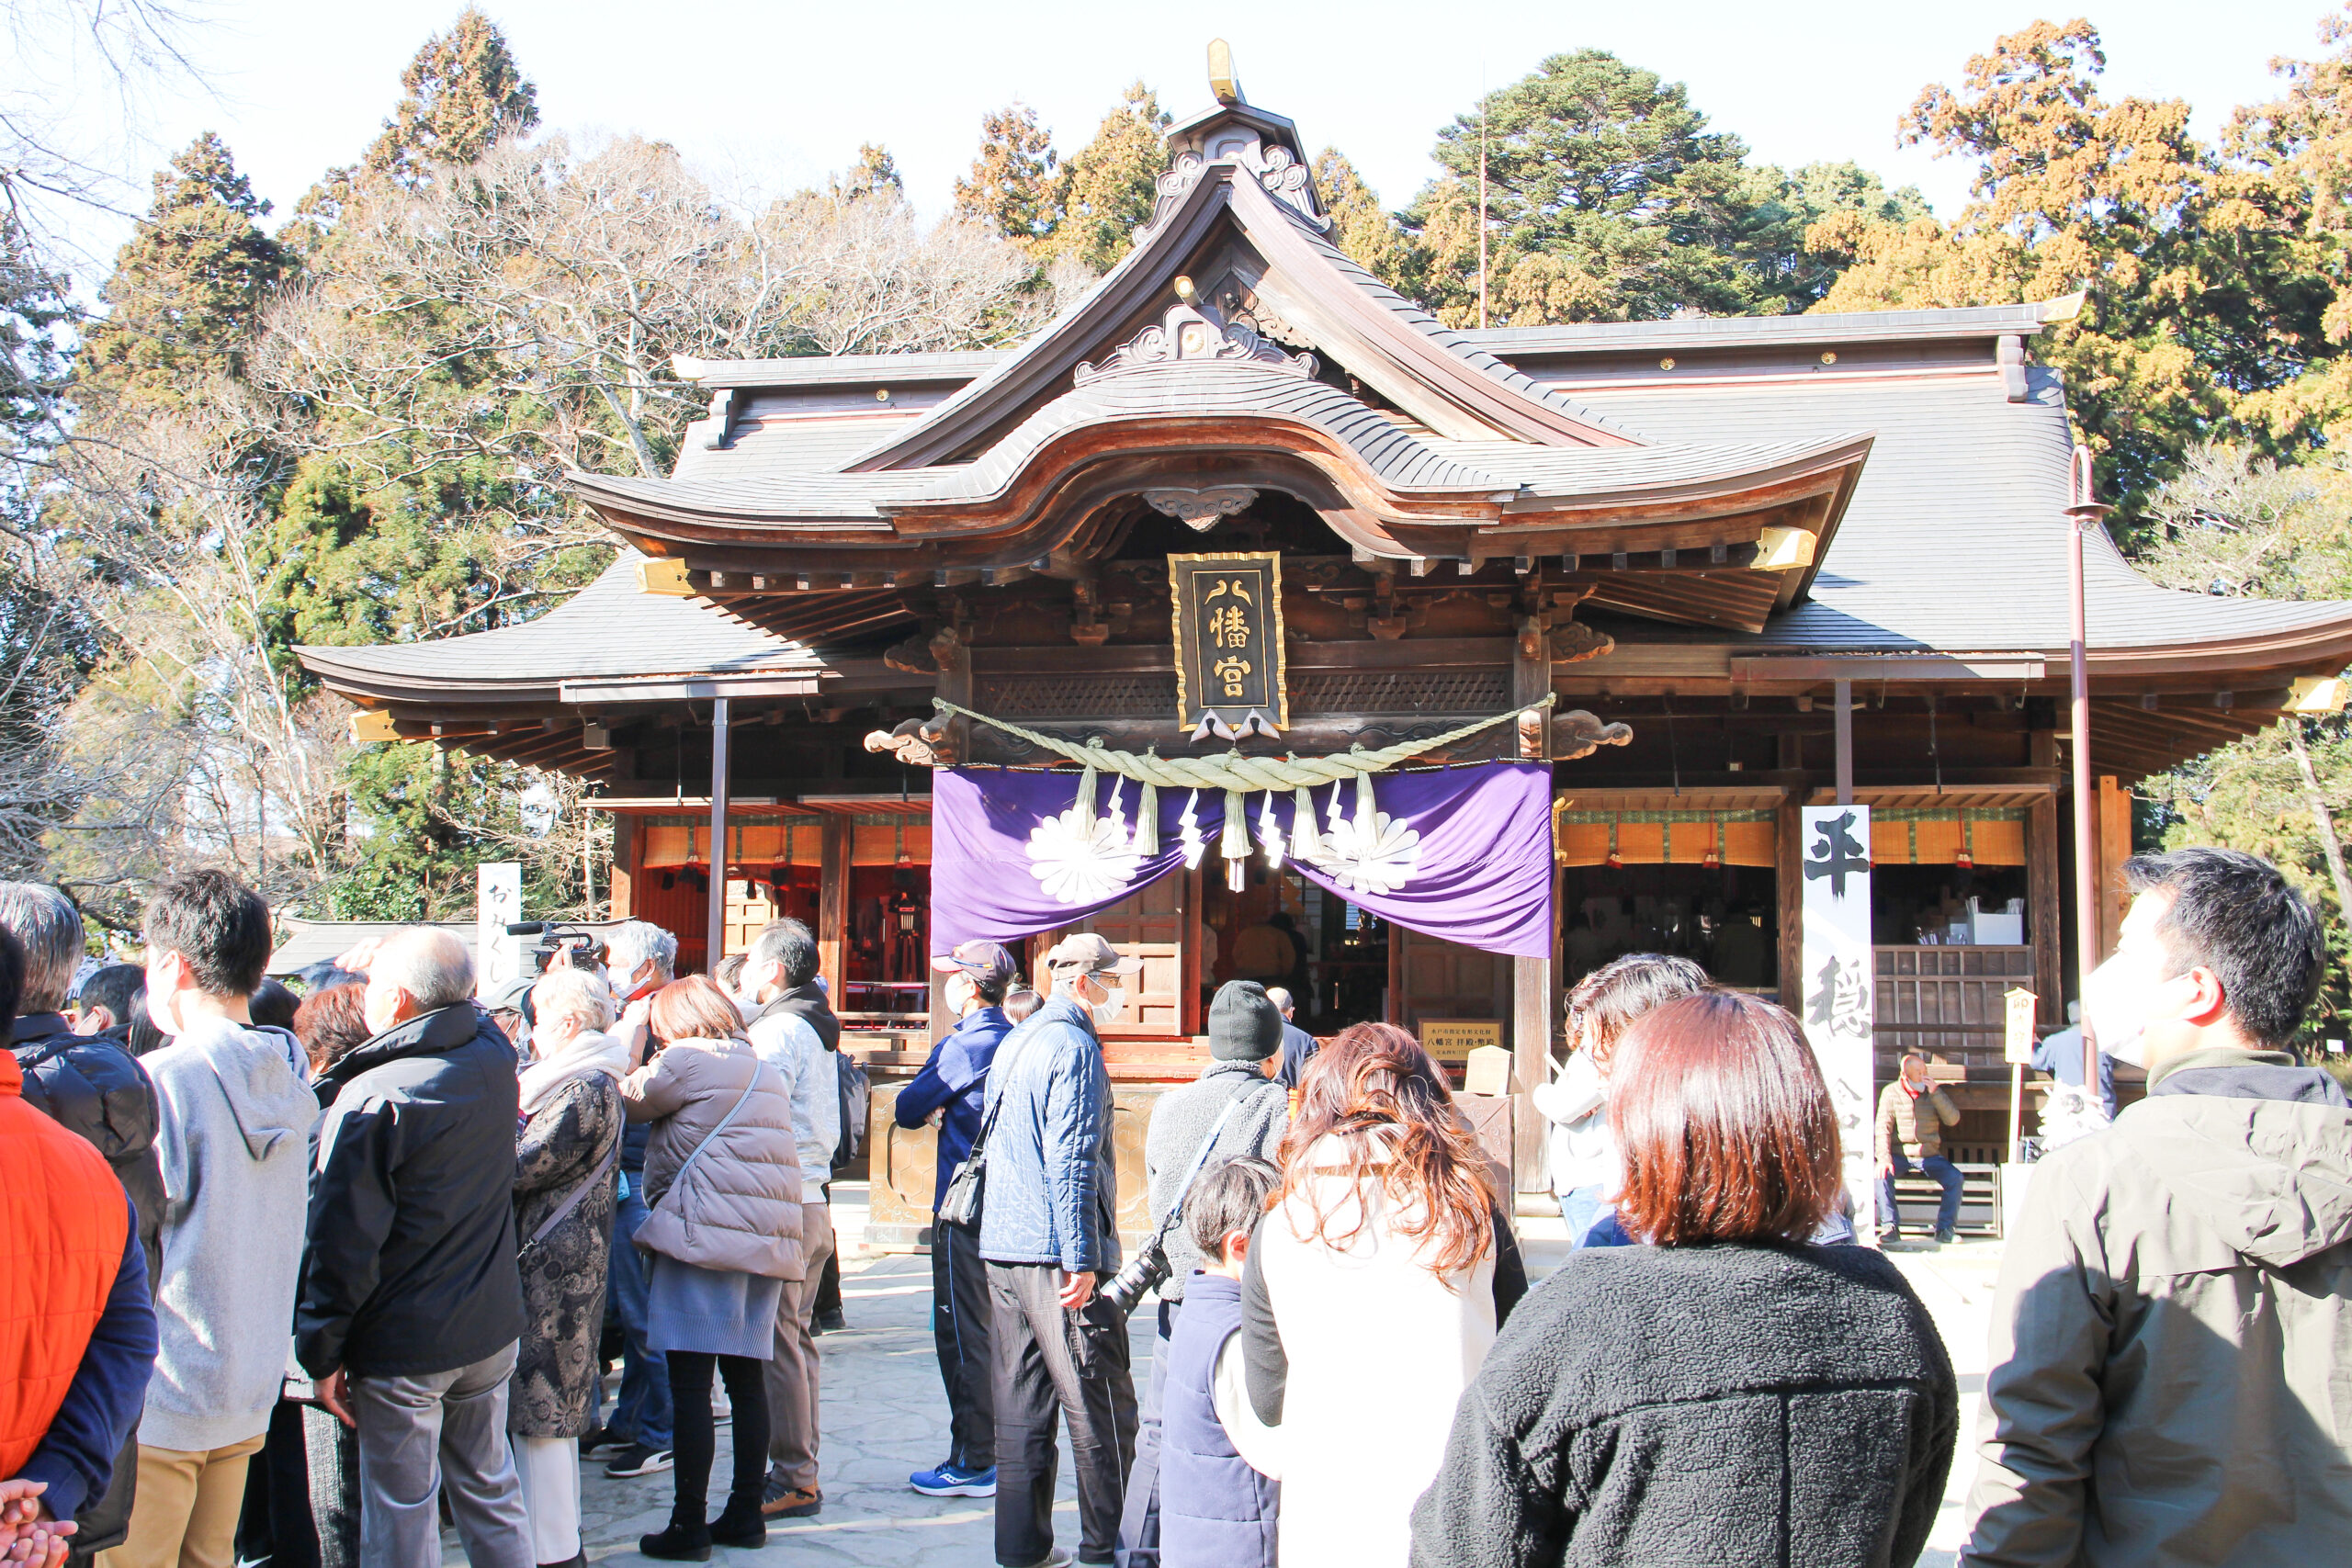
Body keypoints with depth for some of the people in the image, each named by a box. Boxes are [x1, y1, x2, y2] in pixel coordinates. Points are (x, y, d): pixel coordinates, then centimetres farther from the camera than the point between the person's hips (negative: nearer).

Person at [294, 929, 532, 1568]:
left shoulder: (371, 1097, -20)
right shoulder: (494, 1060, -3)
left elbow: (343, 1245, -17)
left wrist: (322, 1353, -8)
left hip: (402, 1347, -6)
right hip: (492, 1331, 6)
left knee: (402, 1514, 6)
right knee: (492, 1492, 17)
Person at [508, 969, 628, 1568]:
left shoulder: (583, 1092, -16)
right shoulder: (596, 1085, 17)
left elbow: (521, 1168, -19)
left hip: (551, 1267, -10)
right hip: (569, 1268, 10)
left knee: (540, 1410, -5)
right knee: (558, 1409, 16)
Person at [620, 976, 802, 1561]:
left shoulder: (689, 1059, -2)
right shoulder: (764, 1070, 22)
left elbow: (631, 1102, 8)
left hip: (704, 1233, -8)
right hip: (768, 1239, 8)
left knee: (690, 1383, -5)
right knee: (745, 1378, 12)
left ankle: (688, 1525, -3)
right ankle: (745, 1515, 17)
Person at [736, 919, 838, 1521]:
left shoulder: (779, 1029, -12)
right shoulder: (816, 1027, 17)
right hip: (812, 1202, 10)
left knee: (777, 1343, -5)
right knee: (797, 1339, 13)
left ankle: (794, 1479, -2)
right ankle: (801, 1469, 18)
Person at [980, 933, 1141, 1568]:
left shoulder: (1015, 1043, 17)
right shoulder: (1073, 1048, -11)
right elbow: (1071, 1160, -18)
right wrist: (1081, 1259, -19)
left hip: (1001, 1252, 9)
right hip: (1054, 1255, -9)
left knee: (1021, 1411, 10)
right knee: (1102, 1413, -2)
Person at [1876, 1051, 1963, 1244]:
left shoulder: (1933, 1092, 6)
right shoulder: (1891, 1092, 1)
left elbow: (1952, 1119, -6)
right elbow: (1883, 1128, -5)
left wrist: (1935, 1093, -17)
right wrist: (1884, 1158, -20)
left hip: (1930, 1155, 1)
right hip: (1900, 1154, -1)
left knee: (1955, 1178, -23)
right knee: (1882, 1174, -30)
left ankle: (1945, 1229, -13)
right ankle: (1890, 1226, -24)